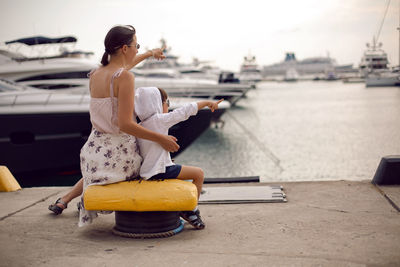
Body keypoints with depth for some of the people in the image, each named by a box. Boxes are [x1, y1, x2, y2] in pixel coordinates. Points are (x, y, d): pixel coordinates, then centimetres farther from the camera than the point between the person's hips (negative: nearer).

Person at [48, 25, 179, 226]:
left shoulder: (95, 74, 4)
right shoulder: (125, 77, -21)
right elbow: (126, 124, -26)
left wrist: (149, 54, 41)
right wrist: (161, 139, -18)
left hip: (95, 146, 7)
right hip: (119, 151, -7)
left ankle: (63, 201, 34)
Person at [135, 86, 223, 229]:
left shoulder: (139, 127, 11)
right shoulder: (161, 119, -10)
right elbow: (186, 110, -7)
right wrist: (208, 102, 2)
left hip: (147, 171, 9)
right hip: (161, 170, -9)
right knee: (199, 173, -3)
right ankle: (190, 209, 6)